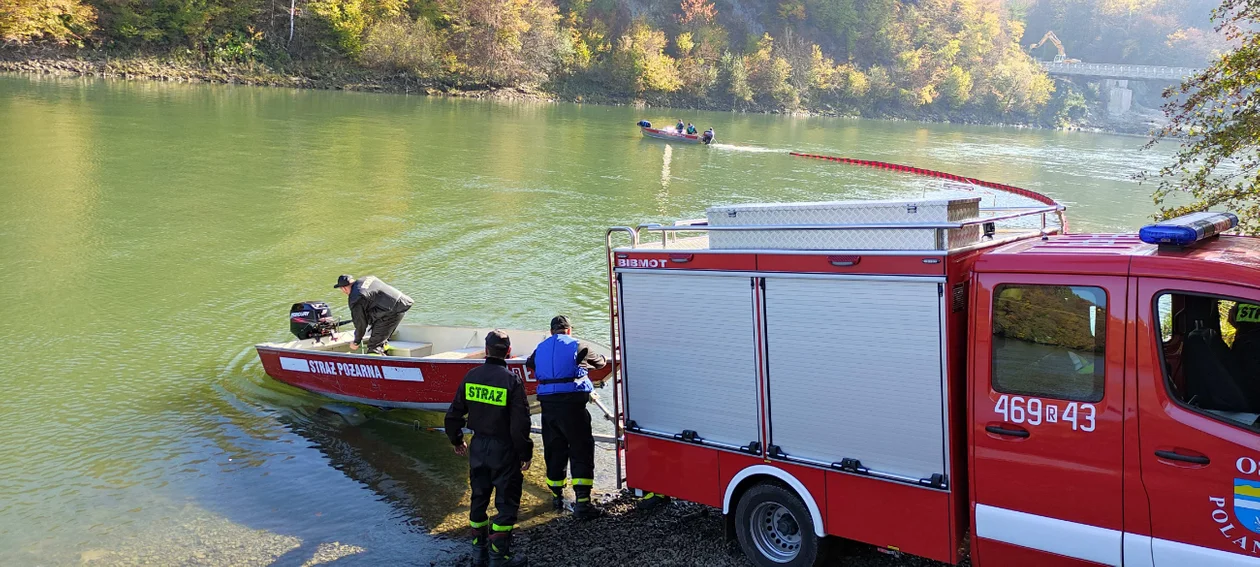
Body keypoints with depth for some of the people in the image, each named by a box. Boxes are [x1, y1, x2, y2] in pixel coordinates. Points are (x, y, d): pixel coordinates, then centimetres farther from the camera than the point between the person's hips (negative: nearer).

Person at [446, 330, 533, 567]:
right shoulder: (512, 381, -17)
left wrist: (457, 440, 20)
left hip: (478, 447, 5)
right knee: (506, 502, 7)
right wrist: (525, 453, -6)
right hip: (504, 449, -5)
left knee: (479, 498, 18)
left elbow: (454, 413, 5)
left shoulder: (471, 376, -2)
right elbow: (520, 423, -18)